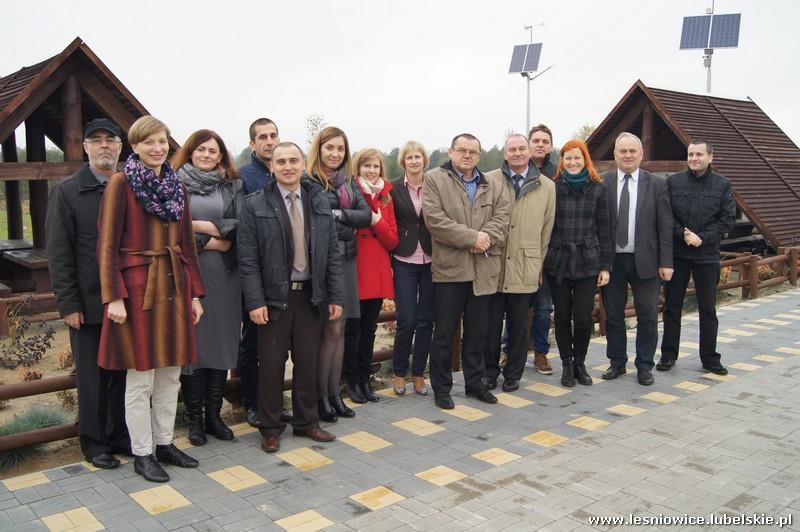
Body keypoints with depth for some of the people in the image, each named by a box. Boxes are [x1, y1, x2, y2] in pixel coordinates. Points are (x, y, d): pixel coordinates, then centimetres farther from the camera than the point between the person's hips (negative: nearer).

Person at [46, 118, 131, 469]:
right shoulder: (67, 191, 0)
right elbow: (58, 253, -3)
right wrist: (68, 304, -9)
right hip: (89, 303, -2)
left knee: (123, 372, 10)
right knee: (93, 376, 8)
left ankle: (120, 437, 26)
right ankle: (93, 443, 22)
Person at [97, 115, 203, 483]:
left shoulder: (176, 184, 12)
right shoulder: (121, 183, -6)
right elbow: (107, 245, -8)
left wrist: (195, 293, 10)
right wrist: (113, 297, -15)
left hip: (174, 286, 6)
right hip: (138, 286, -6)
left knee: (170, 375, 12)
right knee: (140, 378, 2)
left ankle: (164, 444, 26)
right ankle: (141, 454, 16)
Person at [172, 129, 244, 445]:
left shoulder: (232, 186, 11)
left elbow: (242, 225, 0)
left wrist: (207, 226, -10)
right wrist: (211, 243, -10)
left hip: (224, 274, 3)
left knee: (222, 342, 6)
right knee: (192, 343, 0)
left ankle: (213, 414, 18)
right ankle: (194, 419, 12)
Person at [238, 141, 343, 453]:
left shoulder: (319, 201, 6)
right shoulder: (255, 205, -4)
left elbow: (332, 252, 6)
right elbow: (248, 258, -7)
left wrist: (336, 296, 2)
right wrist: (255, 301, -13)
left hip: (310, 295, 3)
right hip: (274, 297, -3)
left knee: (307, 363, 12)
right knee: (271, 365, 6)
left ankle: (306, 422, 28)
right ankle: (271, 429, 21)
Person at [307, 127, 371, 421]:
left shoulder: (349, 183, 14)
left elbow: (366, 215, 1)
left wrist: (339, 214, -13)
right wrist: (346, 226, -11)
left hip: (346, 261, 6)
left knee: (339, 329, 9)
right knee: (330, 329, -5)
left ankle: (334, 393, 19)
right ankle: (321, 396, 9)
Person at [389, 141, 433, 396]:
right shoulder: (394, 189, 2)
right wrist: (389, 260, -2)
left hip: (430, 261, 1)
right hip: (404, 261, -1)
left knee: (426, 320, 6)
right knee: (406, 321, -2)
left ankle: (418, 373, 21)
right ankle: (399, 372, 17)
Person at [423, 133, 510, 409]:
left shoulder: (491, 186, 15)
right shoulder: (434, 179, -1)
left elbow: (502, 215, 3)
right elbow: (435, 219, -13)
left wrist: (487, 237, -17)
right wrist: (472, 237, -16)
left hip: (482, 270, 5)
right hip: (449, 268, -4)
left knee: (477, 332, 14)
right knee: (444, 332, 3)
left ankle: (475, 383, 27)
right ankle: (441, 388, 15)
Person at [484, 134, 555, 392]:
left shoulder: (547, 186, 7)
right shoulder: (489, 181, 2)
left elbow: (547, 229, 9)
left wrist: (540, 263, 9)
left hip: (525, 268, 1)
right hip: (492, 266, -1)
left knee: (519, 325, 9)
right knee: (491, 323, 6)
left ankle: (513, 374, 23)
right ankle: (489, 371, 22)